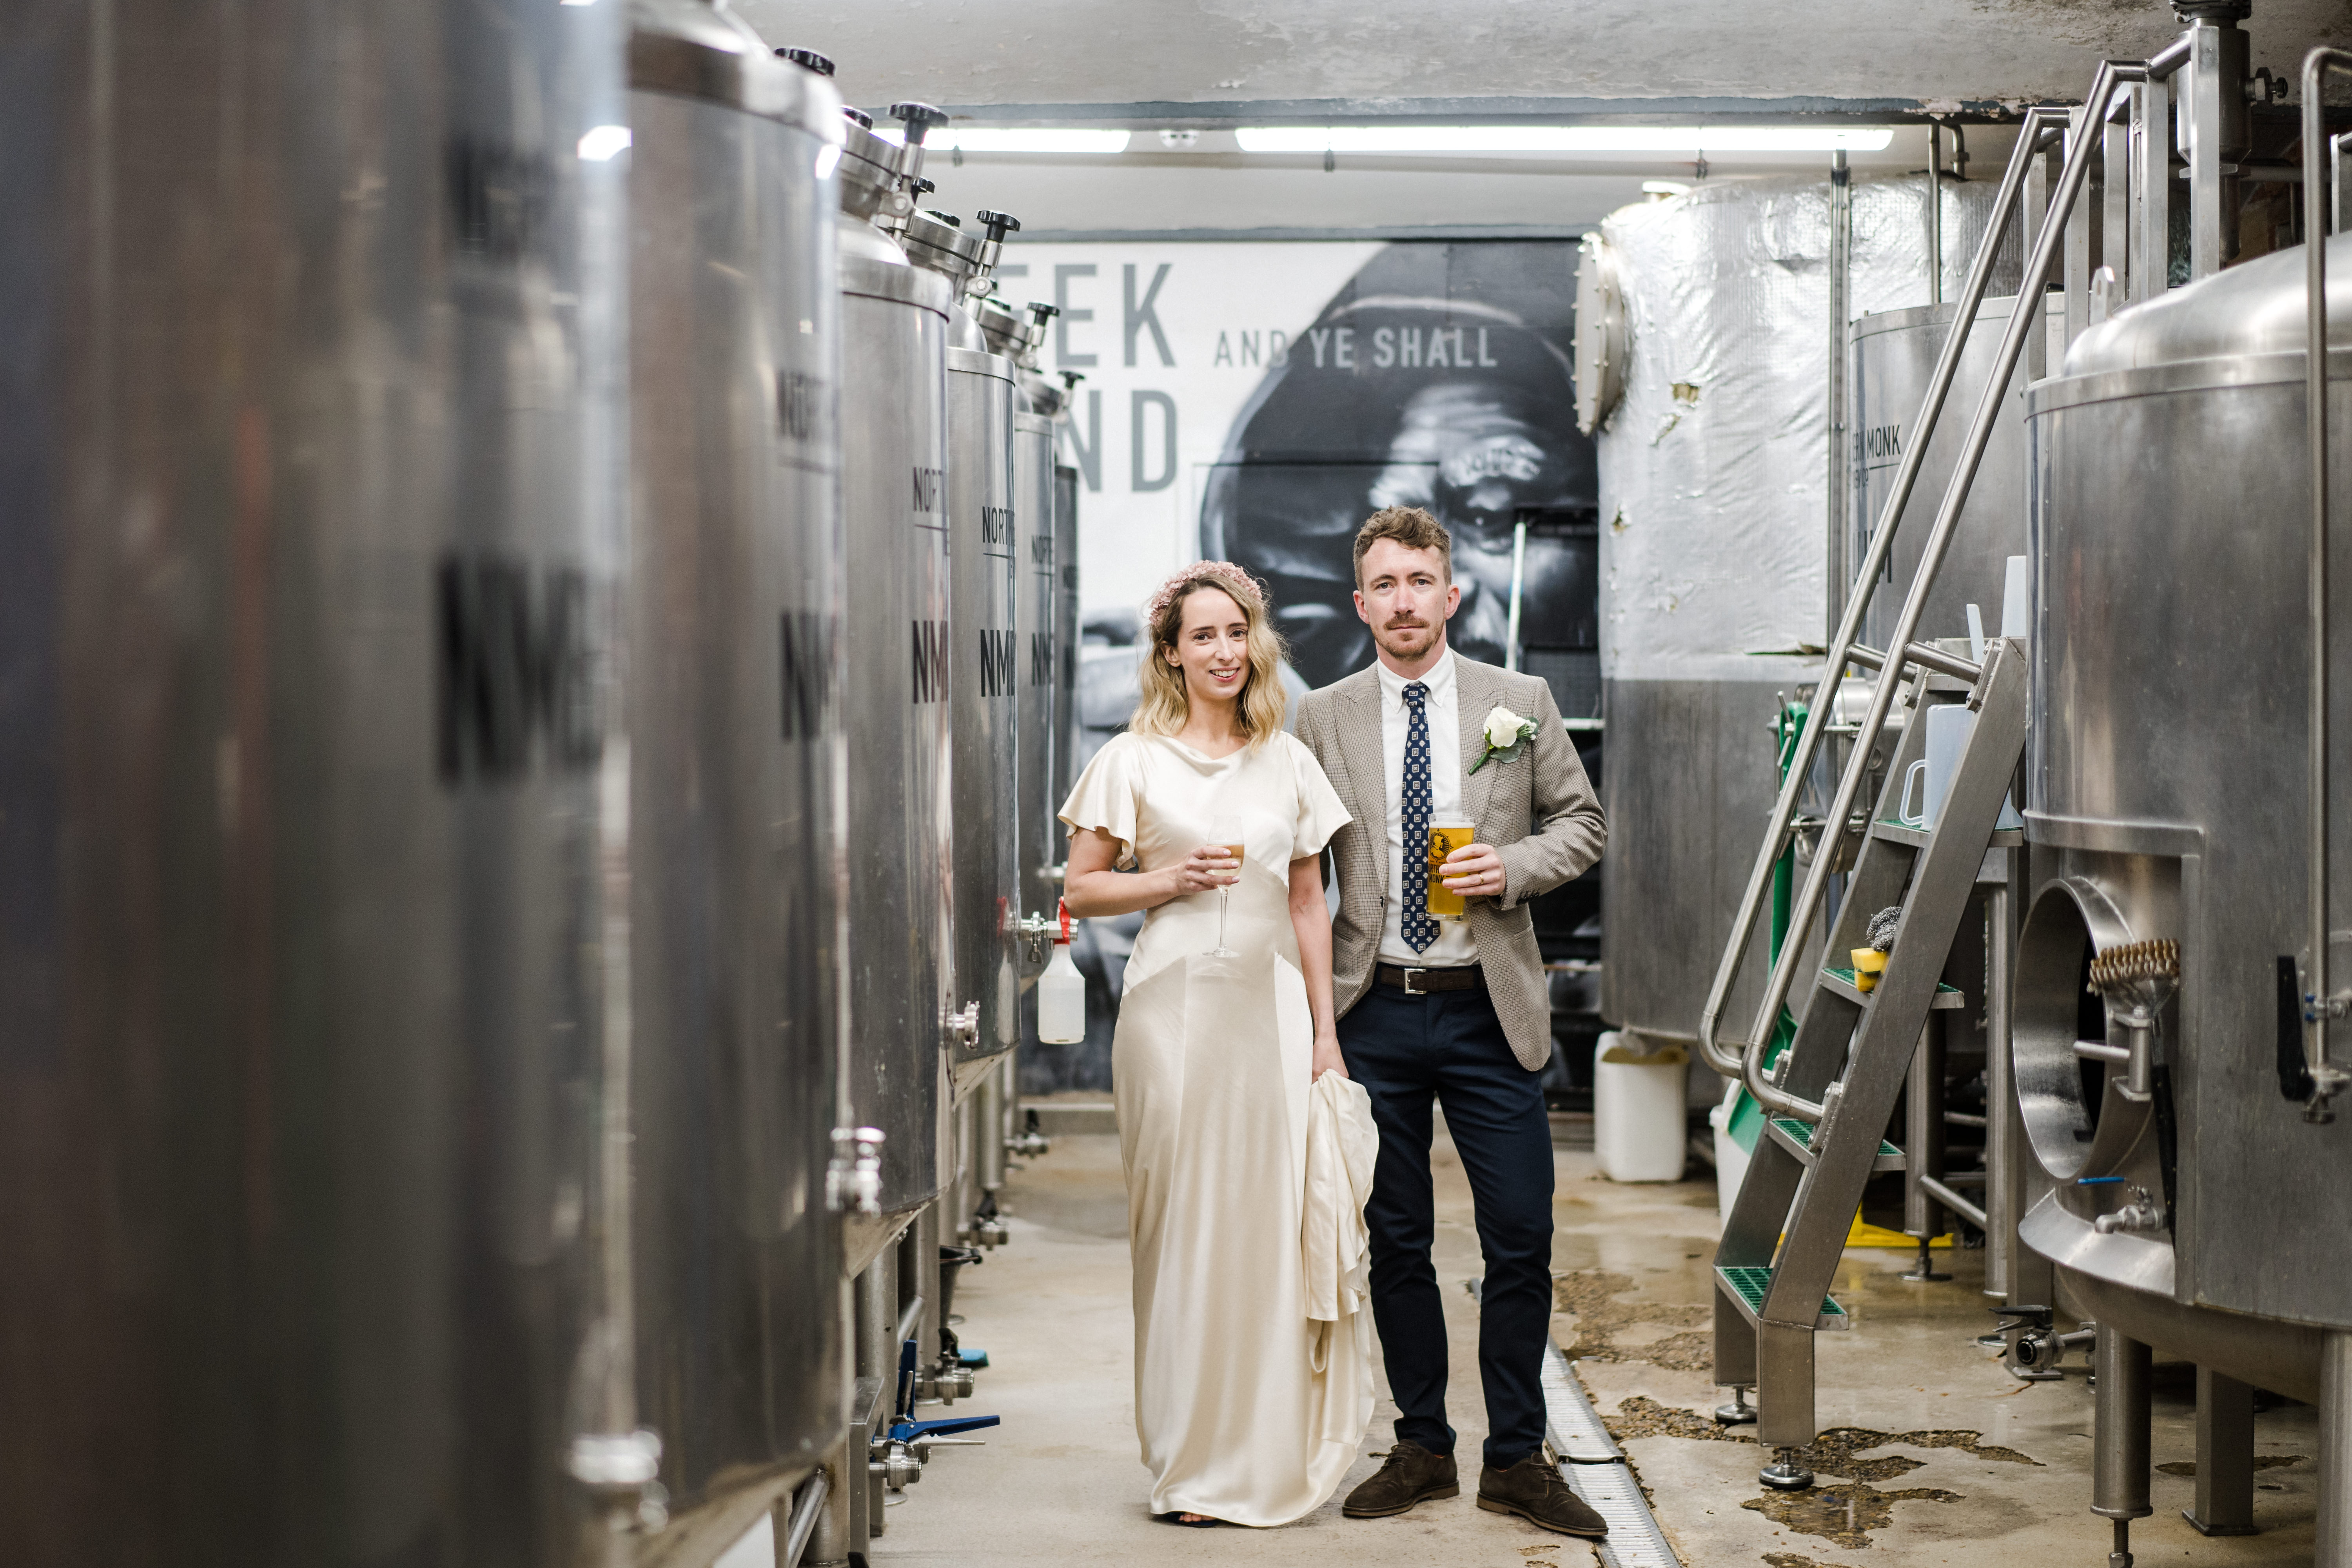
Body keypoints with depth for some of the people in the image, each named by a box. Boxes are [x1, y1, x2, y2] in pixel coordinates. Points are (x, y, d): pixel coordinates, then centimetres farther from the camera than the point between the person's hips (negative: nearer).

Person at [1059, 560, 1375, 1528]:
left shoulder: (1288, 761, 11)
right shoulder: (1133, 760, 3)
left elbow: (1309, 904, 12)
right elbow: (1081, 889, 5)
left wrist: (1325, 1034, 8)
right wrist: (1170, 881, -11)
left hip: (1271, 1007, 2)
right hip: (1175, 1004, -2)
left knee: (1274, 1222, 1)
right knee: (1184, 1223, 0)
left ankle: (1268, 1455, 12)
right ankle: (1193, 1462, 9)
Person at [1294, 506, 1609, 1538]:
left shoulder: (1521, 704, 5)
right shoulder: (1320, 720, 5)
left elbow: (1581, 822, 10)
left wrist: (1513, 867, -9)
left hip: (1486, 1009, 0)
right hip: (1372, 1012, 1)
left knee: (1521, 1238, -1)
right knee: (1395, 1242, 8)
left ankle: (1516, 1460, 12)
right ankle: (1421, 1450, 20)